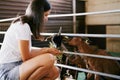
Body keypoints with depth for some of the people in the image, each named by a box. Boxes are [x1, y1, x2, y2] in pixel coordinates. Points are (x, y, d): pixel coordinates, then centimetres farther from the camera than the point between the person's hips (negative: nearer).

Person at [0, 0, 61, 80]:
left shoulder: (26, 25, 11)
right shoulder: (22, 26, -17)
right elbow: (26, 57, -15)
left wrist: (46, 50, 7)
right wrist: (47, 50, -4)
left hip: (17, 66, 9)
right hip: (8, 72, -9)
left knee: (55, 71, -1)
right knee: (49, 59, -28)